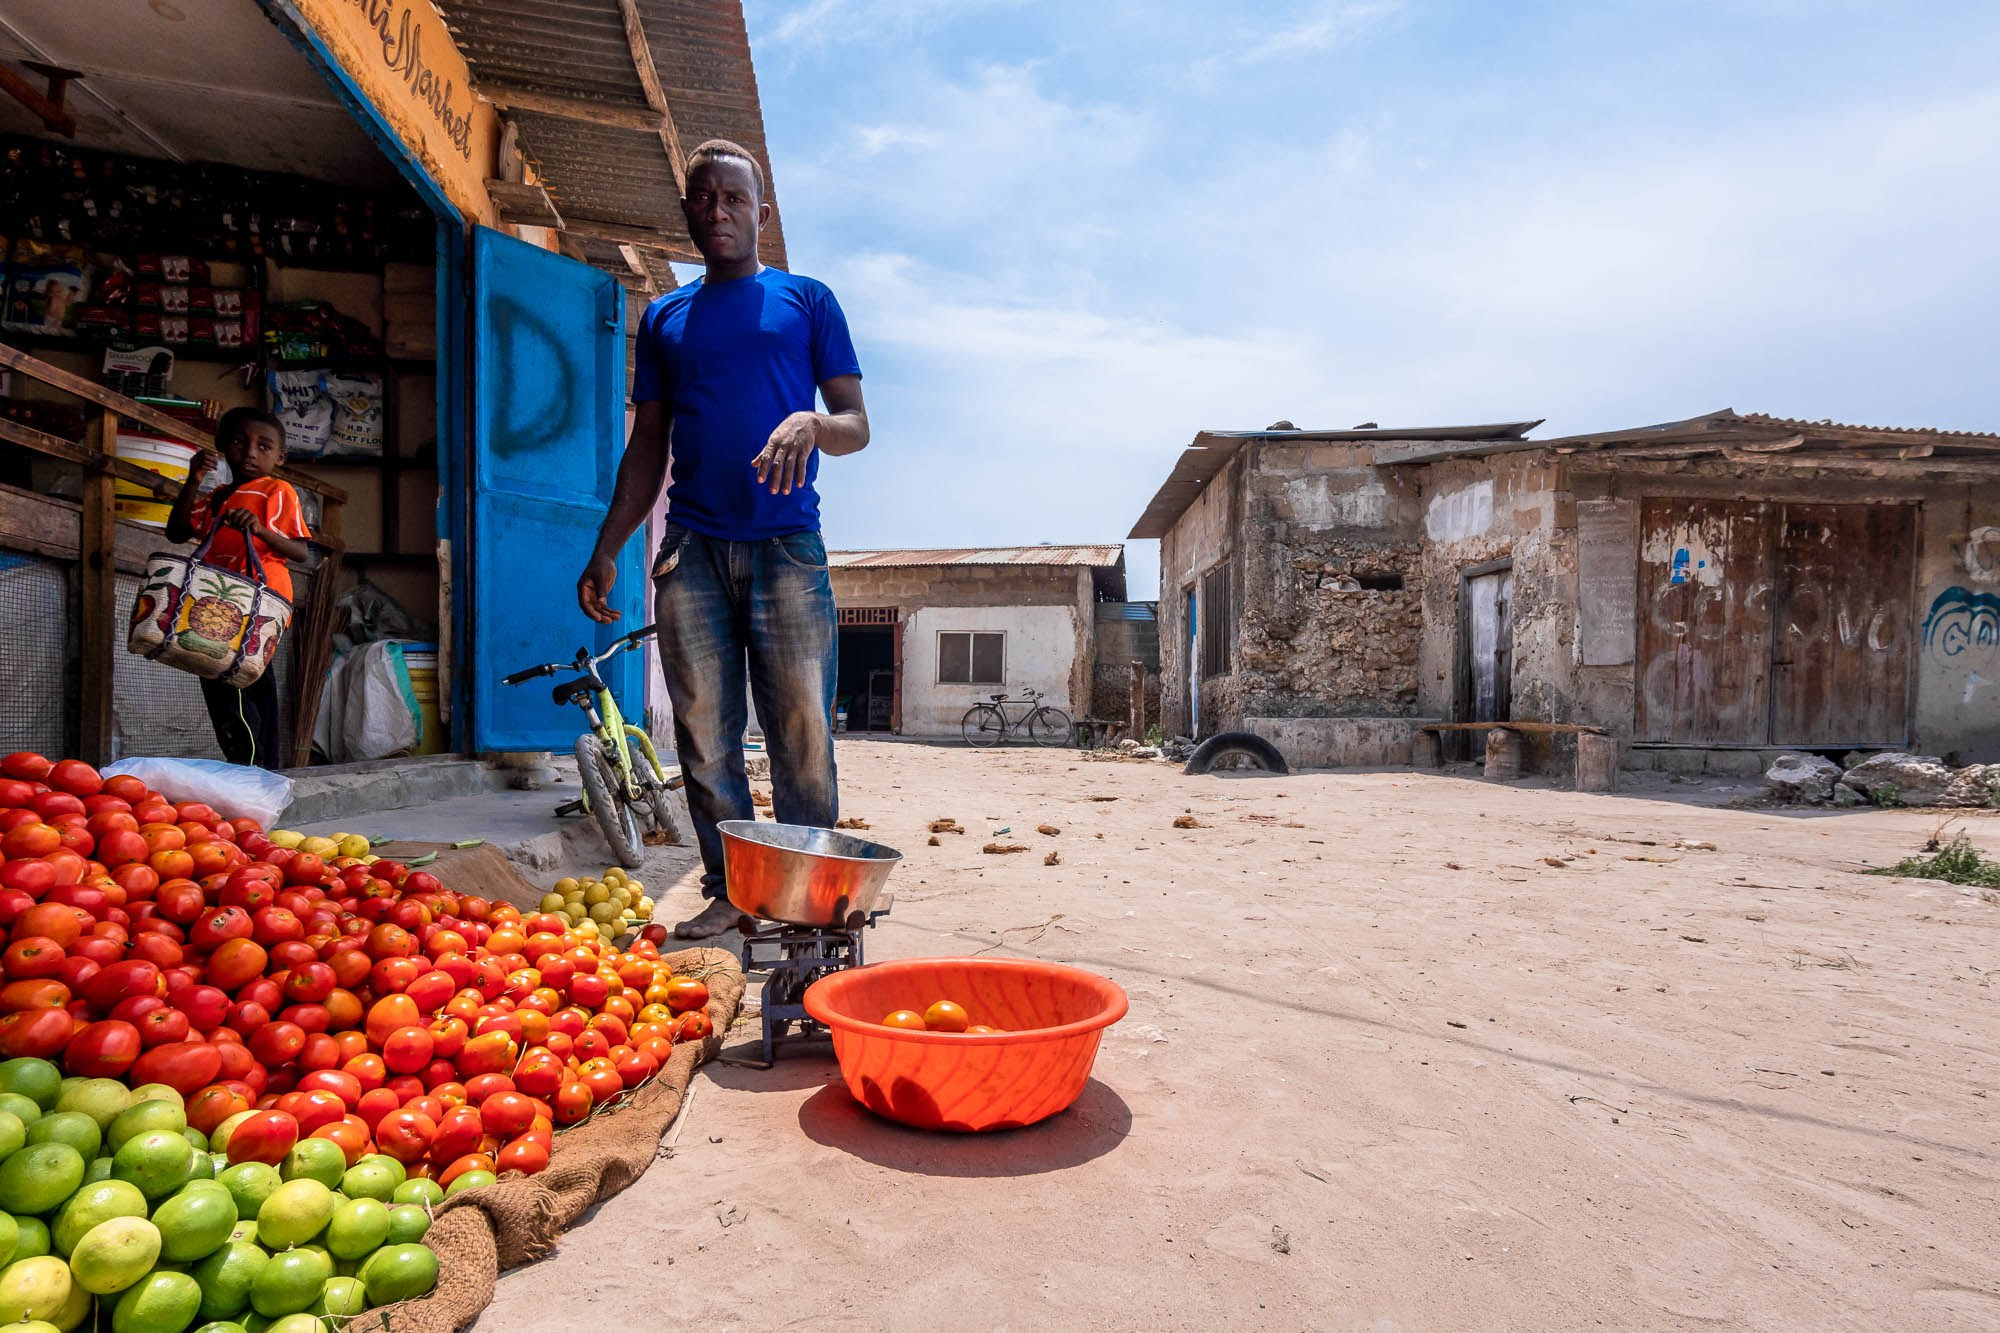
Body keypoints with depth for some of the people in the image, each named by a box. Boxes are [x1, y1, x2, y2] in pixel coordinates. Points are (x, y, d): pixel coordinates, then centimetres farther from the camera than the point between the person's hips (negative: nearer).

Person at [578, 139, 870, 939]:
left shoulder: (807, 302, 12)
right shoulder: (663, 318, 21)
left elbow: (857, 424, 7)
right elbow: (648, 444, 19)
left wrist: (811, 424, -16)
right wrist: (607, 550, 11)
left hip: (787, 547, -3)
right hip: (691, 551, 3)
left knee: (802, 736, -4)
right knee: (705, 736, 2)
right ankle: (728, 889, 12)